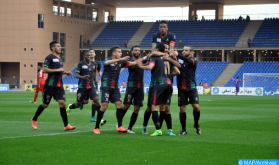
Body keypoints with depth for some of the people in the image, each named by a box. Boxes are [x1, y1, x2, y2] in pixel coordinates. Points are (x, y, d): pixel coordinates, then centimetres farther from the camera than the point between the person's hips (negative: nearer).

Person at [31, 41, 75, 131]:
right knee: (45, 104, 3)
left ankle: (66, 125, -10)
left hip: (59, 86, 7)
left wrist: (66, 72, 13)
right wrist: (57, 70, -16)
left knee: (62, 103, -6)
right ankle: (34, 119, 26)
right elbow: (44, 70, -17)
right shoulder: (49, 57, -8)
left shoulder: (59, 59, 18)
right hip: (50, 85, -7)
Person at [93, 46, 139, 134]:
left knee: (119, 105, -6)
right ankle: (96, 128, -6)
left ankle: (119, 126, -3)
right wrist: (120, 59, -43)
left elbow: (133, 63, 10)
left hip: (115, 88, 6)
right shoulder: (108, 60, -7)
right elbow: (107, 63, -32)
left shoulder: (121, 62, 9)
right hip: (106, 87, -6)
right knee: (104, 106, -13)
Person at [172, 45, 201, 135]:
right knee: (182, 109, -1)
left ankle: (196, 125, 13)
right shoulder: (179, 59, 7)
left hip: (191, 87, -1)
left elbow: (190, 61, -22)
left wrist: (178, 55, -33)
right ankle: (183, 129, 11)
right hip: (181, 89, 1)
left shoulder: (194, 60, 0)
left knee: (196, 107, -11)